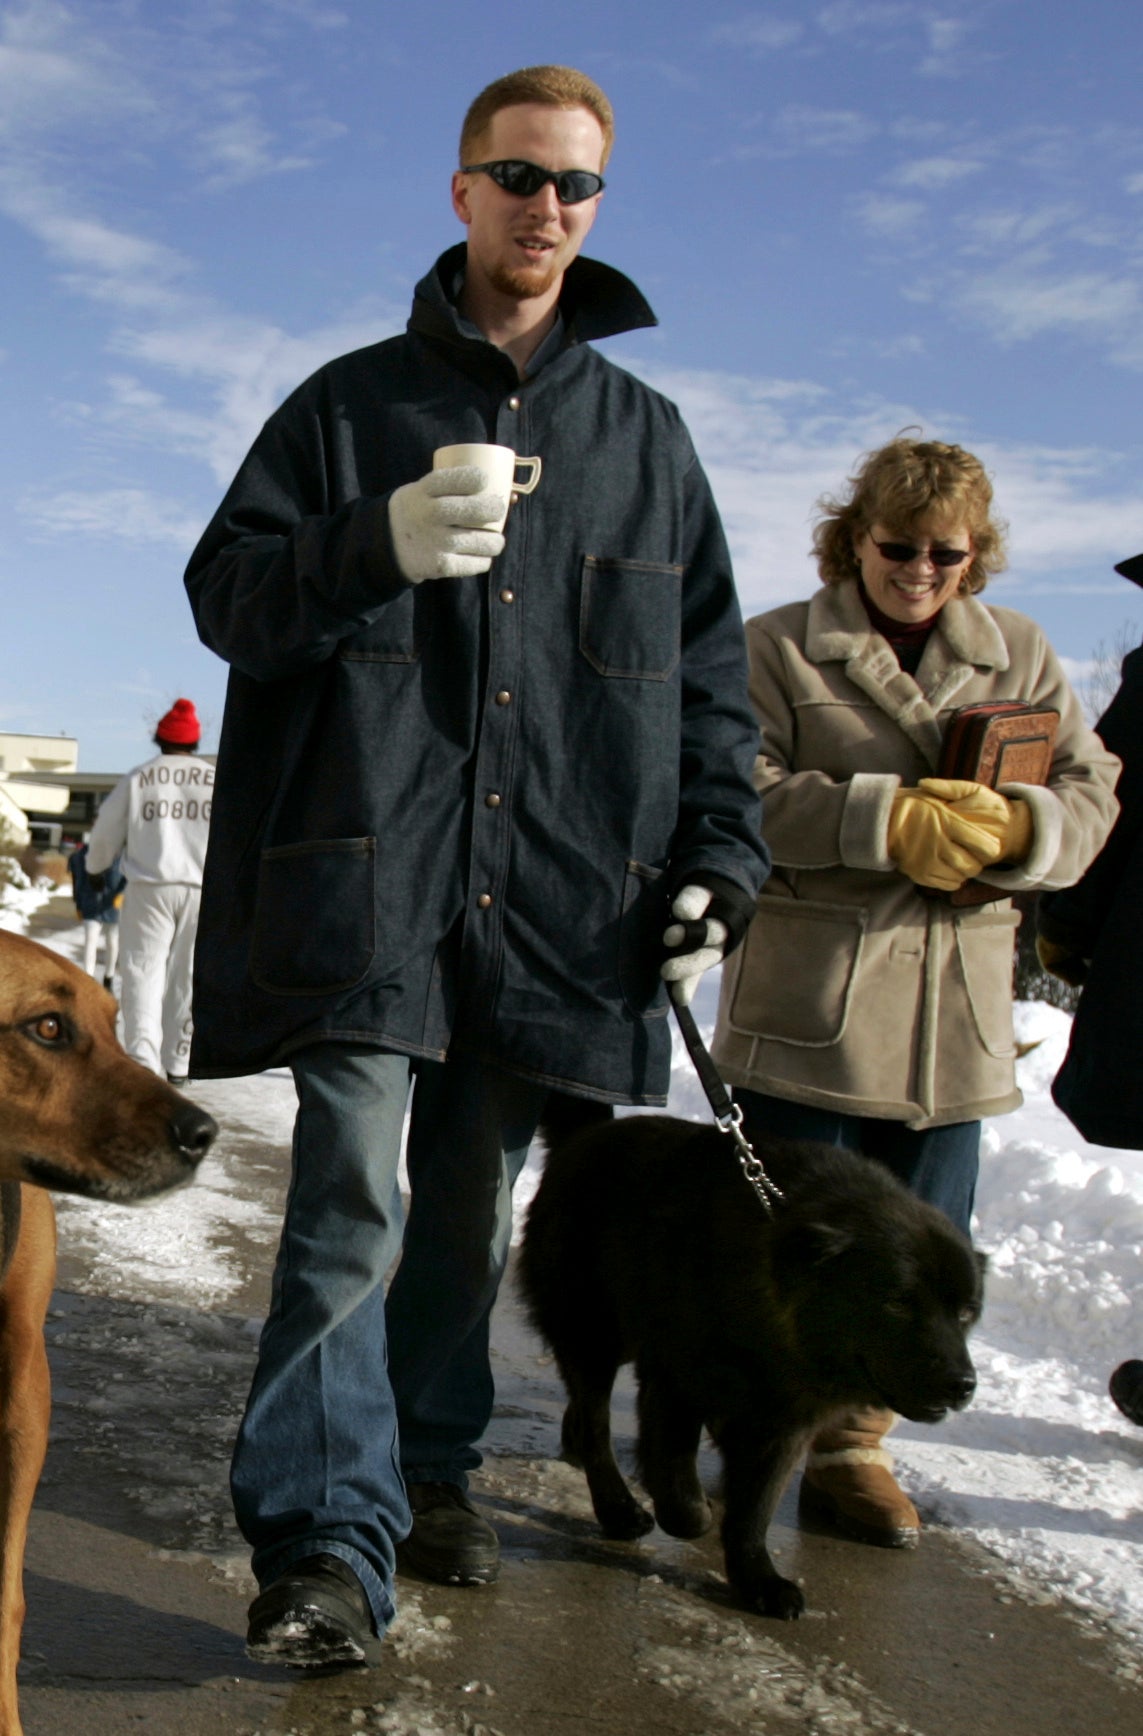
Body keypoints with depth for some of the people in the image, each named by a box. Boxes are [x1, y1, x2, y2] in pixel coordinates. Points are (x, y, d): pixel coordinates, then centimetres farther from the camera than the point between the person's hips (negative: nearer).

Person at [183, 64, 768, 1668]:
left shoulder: (648, 437, 16)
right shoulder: (352, 404, 9)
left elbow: (710, 671, 15)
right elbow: (226, 591, 4)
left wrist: (716, 857, 4)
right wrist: (374, 545, -16)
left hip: (556, 898, 3)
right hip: (364, 875, -2)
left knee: (472, 1205, 11)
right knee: (350, 1204, -10)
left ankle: (431, 1466, 27)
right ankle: (327, 1537, -3)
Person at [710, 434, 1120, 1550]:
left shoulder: (1021, 654, 13)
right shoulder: (777, 650, 2)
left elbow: (1088, 798, 7)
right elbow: (746, 794, -11)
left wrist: (1015, 829, -15)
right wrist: (891, 821, -21)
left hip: (956, 1007, 4)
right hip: (809, 997, -4)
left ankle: (851, 1440, 25)